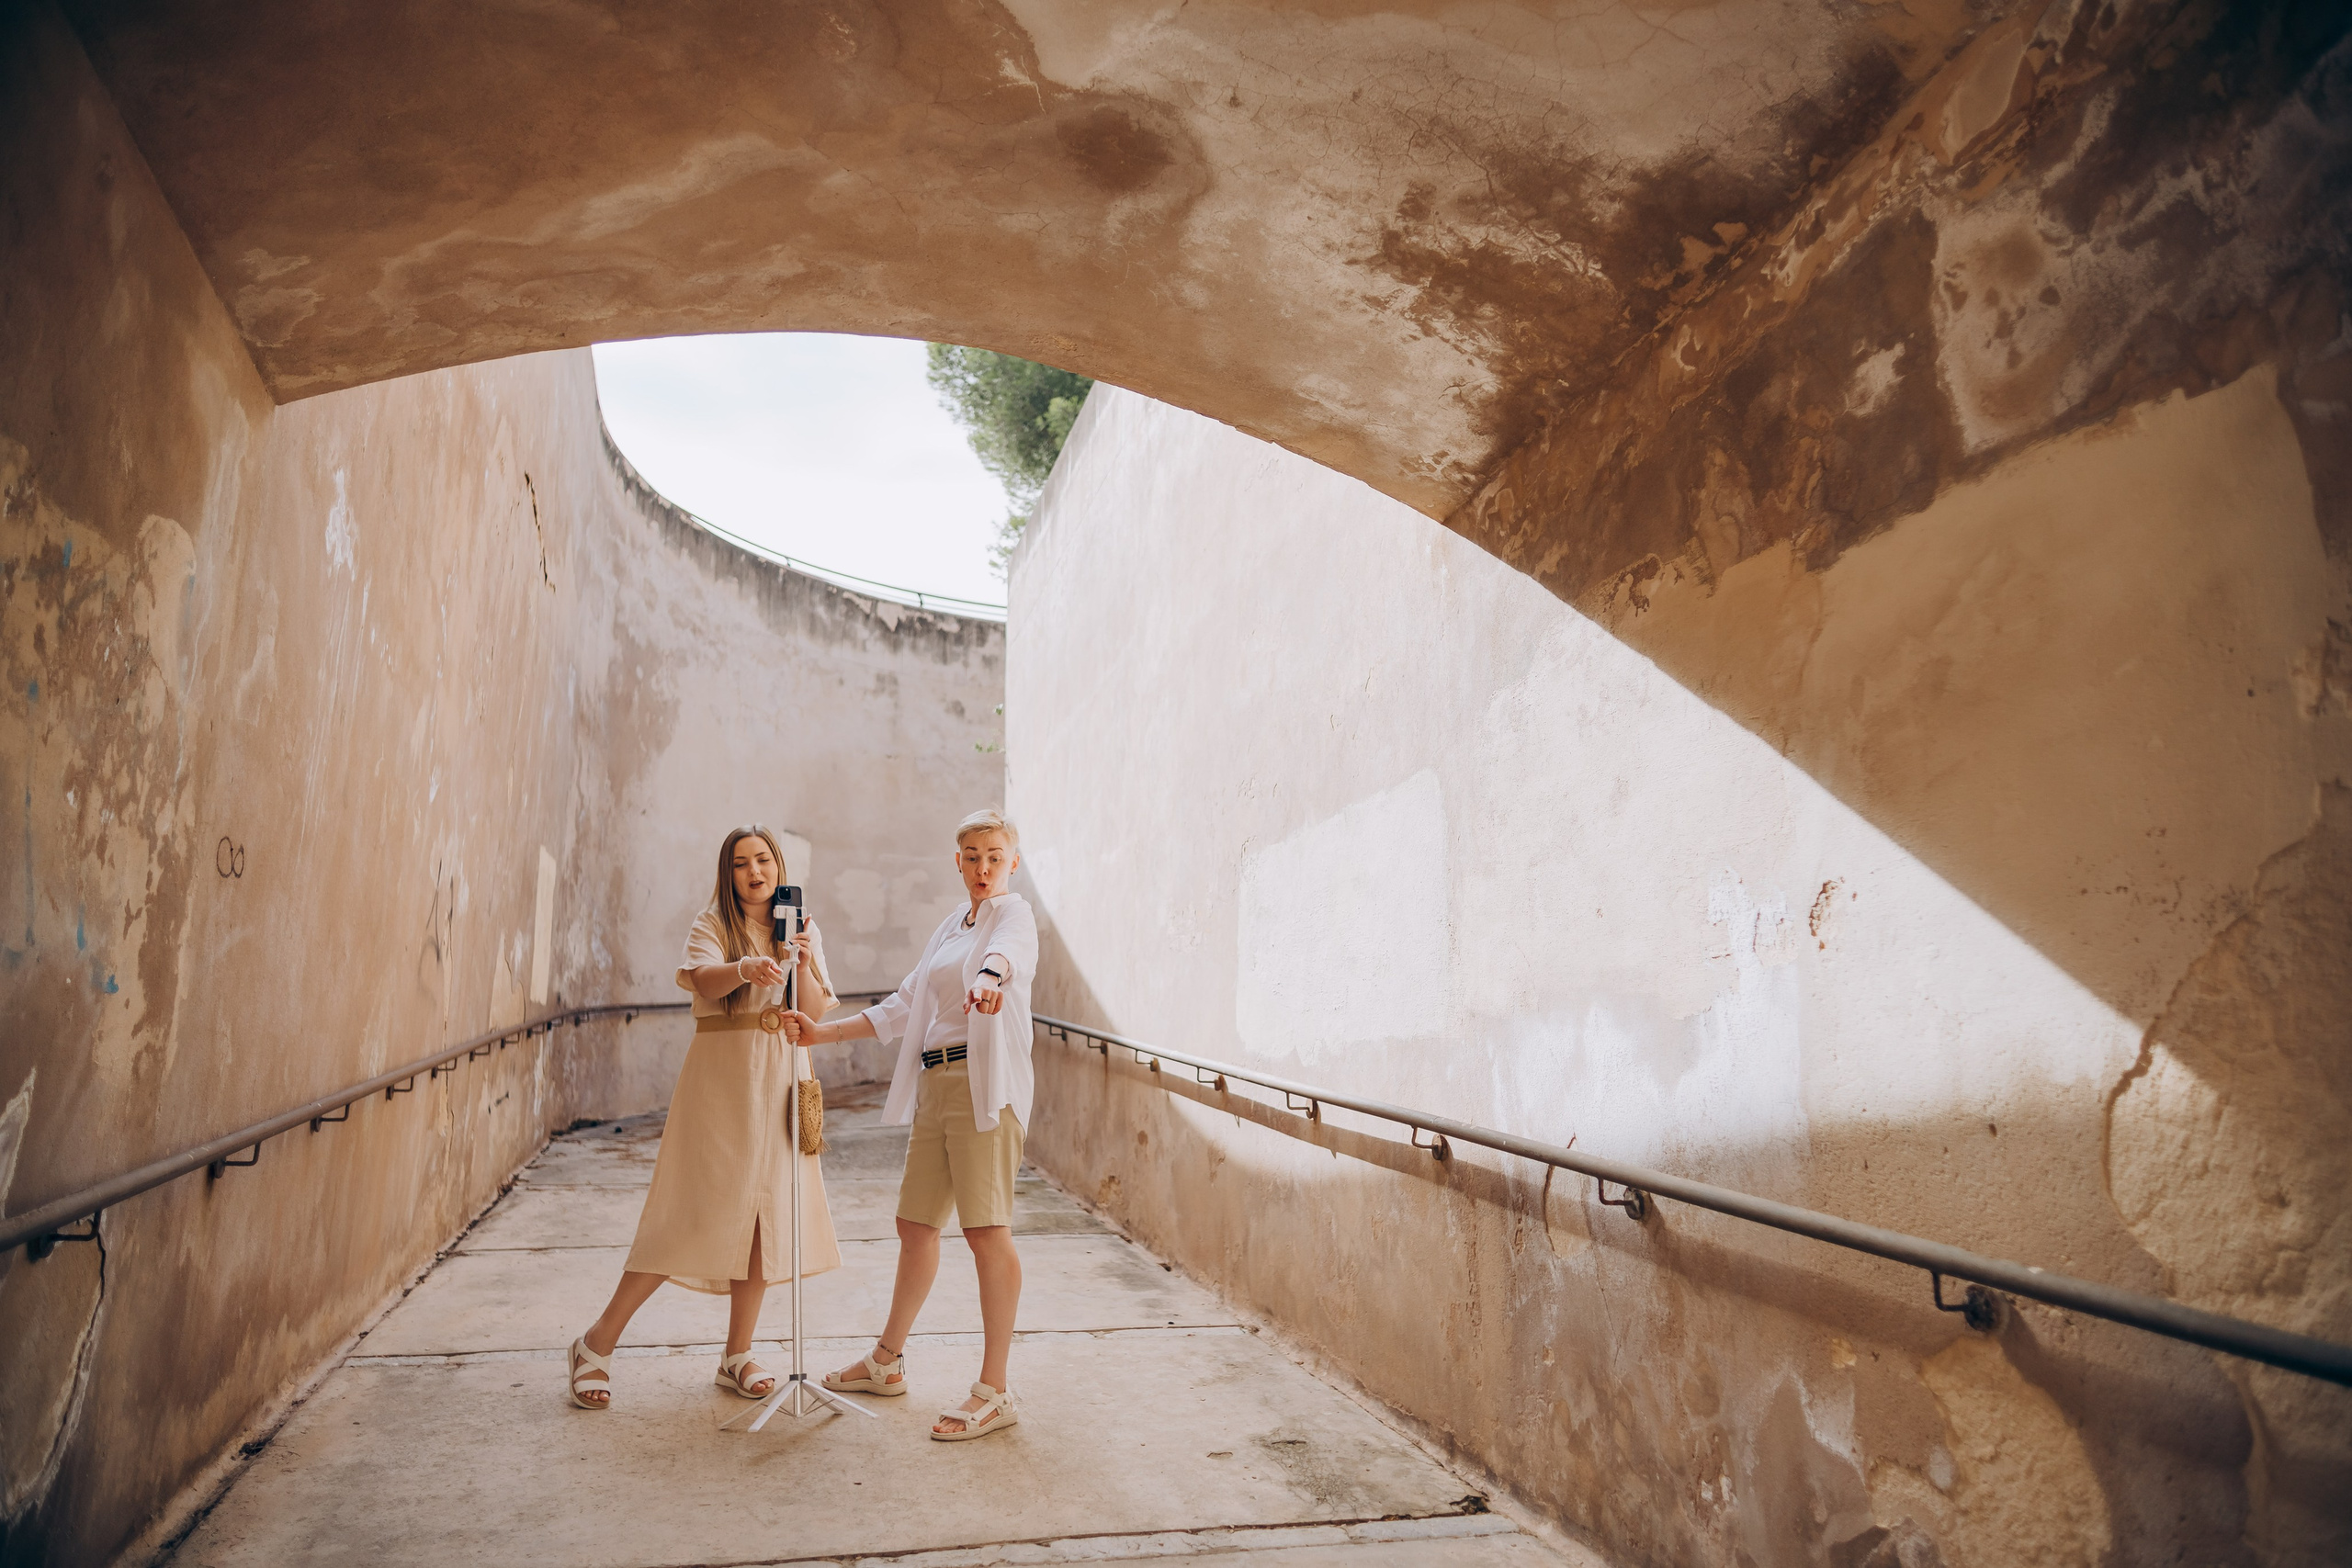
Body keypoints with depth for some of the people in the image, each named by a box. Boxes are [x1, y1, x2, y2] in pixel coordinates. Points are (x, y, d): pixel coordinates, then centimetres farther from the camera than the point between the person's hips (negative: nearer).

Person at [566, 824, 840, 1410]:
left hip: (779, 1079, 4)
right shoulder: (712, 926, 0)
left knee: (762, 1214, 5)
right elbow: (703, 981, -22)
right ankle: (597, 1344, 11)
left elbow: (815, 1012, 2)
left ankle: (738, 1357, 18)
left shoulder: (803, 931, 11)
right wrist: (746, 969, -42)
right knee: (693, 1215, -6)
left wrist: (803, 965, -17)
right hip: (720, 1077, -4)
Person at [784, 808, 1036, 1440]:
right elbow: (904, 1006, 24)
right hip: (935, 1083, 8)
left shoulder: (1014, 913, -3)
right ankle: (887, 1362, 32)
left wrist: (990, 979, -51)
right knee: (916, 1223, 16)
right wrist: (824, 1032, 18)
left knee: (986, 1229, -9)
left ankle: (995, 1391, -2)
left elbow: (1006, 953, -28)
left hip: (984, 1084, -8)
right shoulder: (949, 929, 21)